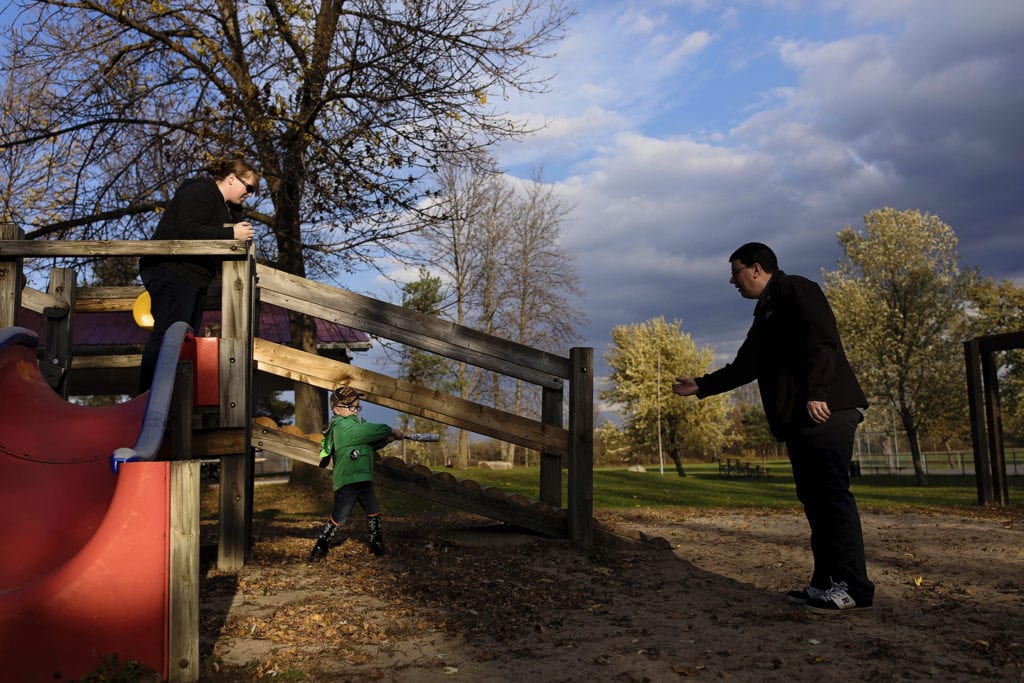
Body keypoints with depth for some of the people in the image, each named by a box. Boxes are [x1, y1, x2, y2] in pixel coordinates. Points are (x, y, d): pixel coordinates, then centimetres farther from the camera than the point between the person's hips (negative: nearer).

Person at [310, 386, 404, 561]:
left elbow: (370, 443, 17)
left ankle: (376, 544, 26)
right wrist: (390, 430, -8)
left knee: (374, 512, 14)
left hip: (363, 479, 10)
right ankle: (320, 547, 8)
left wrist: (386, 439, 0)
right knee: (339, 519, -6)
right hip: (347, 481, -10)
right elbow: (370, 431, -19)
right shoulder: (340, 425, -13)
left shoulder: (356, 423, 17)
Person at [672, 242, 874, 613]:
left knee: (832, 492, -11)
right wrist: (701, 386, 30)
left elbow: (821, 341, -15)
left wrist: (816, 392, -24)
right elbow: (744, 367, 30)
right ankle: (826, 582, 10)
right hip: (799, 419, 10)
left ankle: (854, 587, -9)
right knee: (814, 497, 7)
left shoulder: (796, 290, -1)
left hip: (825, 411, -10)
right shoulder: (765, 313, 26)